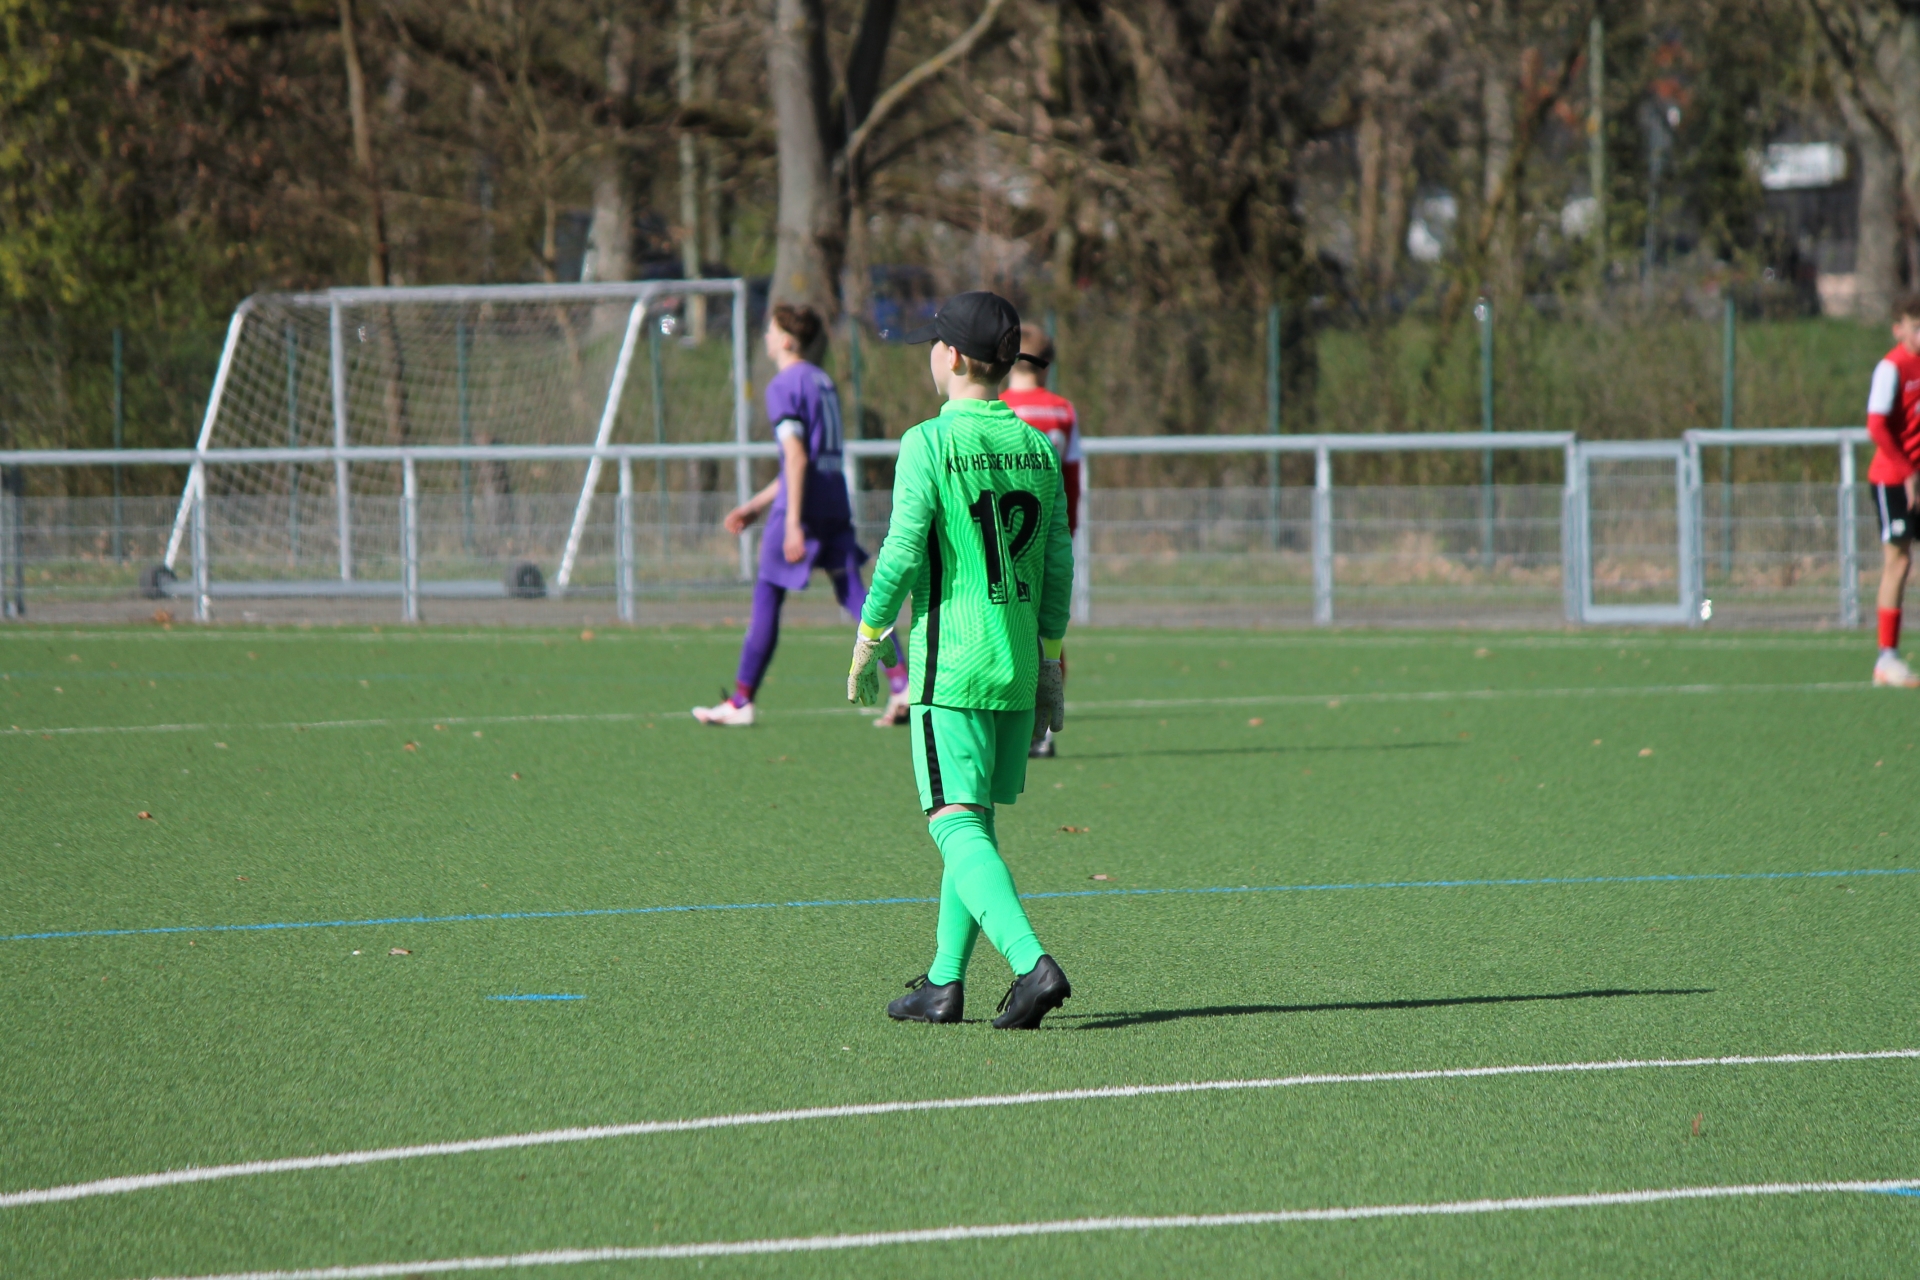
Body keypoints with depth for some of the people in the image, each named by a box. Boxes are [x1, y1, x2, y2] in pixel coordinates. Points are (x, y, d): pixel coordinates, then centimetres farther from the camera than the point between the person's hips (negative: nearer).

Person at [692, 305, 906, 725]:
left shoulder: (784, 386, -7)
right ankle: (903, 683, -11)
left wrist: (793, 523, -20)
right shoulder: (823, 381, 18)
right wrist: (757, 504, 29)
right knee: (855, 596, 3)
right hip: (836, 506, 7)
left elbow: (796, 457, -17)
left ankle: (741, 702, 4)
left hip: (801, 506, -7)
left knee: (767, 598, 1)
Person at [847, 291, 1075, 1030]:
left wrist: (868, 642, -2)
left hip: (950, 663, -6)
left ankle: (1031, 963, -26)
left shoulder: (930, 443, -10)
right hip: (1019, 662, 6)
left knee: (957, 824, -8)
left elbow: (903, 553, -13)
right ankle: (944, 982, 21)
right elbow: (1057, 567, 10)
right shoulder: (1038, 448, 8)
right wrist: (1049, 662, 18)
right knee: (975, 821, 16)